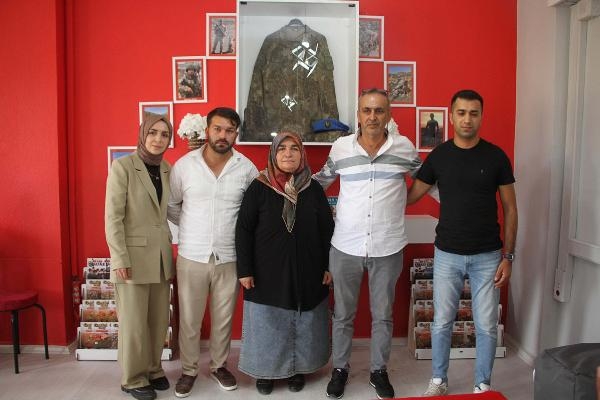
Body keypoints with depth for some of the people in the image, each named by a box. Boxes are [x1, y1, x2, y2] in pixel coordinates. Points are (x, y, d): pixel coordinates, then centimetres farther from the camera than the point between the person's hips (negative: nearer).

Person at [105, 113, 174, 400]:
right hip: (133, 255, -5)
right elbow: (112, 217, -12)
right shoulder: (122, 166, -9)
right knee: (133, 321, 5)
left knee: (159, 319, 12)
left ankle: (153, 369, 31)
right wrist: (120, 259, -15)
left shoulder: (168, 169, 8)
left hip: (161, 256, 5)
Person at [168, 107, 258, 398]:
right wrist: (193, 228, 9)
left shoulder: (247, 168, -5)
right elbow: (171, 206, 8)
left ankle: (218, 365, 36)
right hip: (191, 257, 0)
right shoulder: (184, 165, -5)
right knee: (189, 319, 11)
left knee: (223, 318, 15)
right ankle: (188, 370, 32)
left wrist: (240, 232, 5)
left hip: (229, 258, 1)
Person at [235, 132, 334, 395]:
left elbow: (327, 229, 5)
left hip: (307, 272, 2)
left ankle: (297, 369, 32)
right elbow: (244, 230, -6)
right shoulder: (259, 188, -6)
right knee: (267, 323, 10)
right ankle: (264, 371, 28)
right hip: (268, 272, -2)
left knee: (303, 323, 13)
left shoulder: (314, 189, 1)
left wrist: (328, 266, 2)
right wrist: (245, 270, -9)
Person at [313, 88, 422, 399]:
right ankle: (340, 368, 35)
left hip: (388, 248, 0)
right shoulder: (340, 147, -1)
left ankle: (379, 371, 35)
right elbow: (320, 181, 15)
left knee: (382, 315, 15)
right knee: (343, 314, 14)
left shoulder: (404, 147, -2)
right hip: (345, 247, 0)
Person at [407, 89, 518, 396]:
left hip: (487, 256, 0)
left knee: (486, 327, 9)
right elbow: (411, 196, 4)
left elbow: (510, 209, 1)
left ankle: (483, 385, 29)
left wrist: (507, 256, -3)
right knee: (441, 323, 10)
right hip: (447, 255, 1)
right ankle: (439, 381, 29)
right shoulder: (438, 156, -1)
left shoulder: (496, 157, -3)